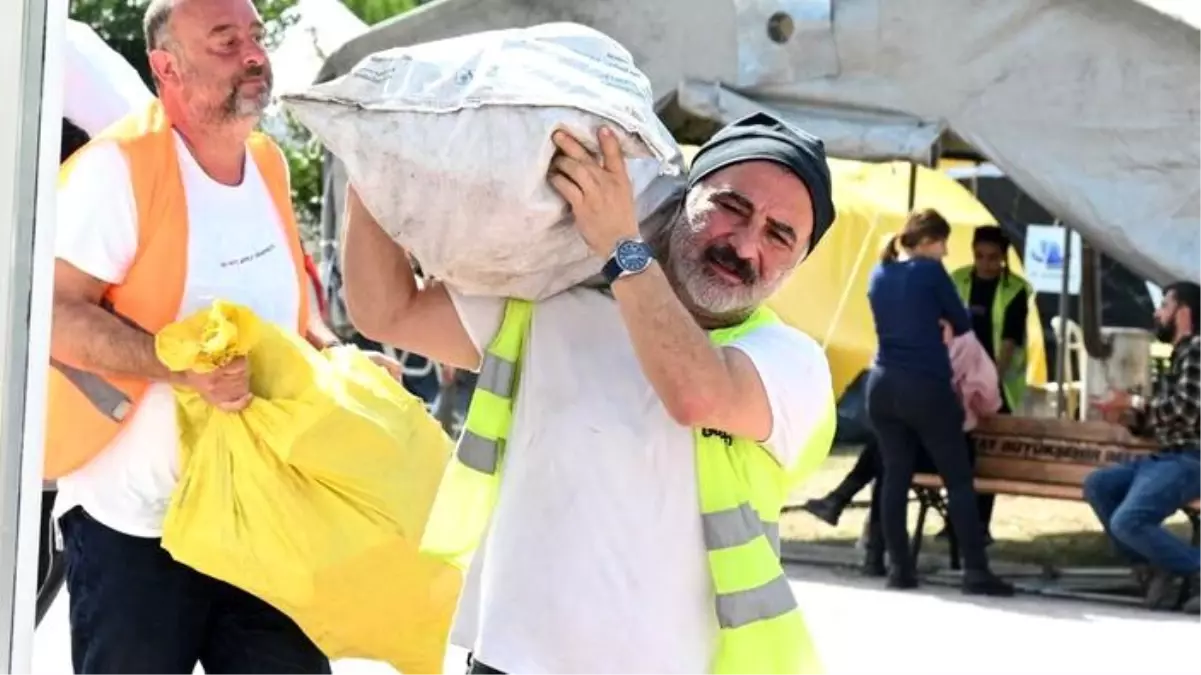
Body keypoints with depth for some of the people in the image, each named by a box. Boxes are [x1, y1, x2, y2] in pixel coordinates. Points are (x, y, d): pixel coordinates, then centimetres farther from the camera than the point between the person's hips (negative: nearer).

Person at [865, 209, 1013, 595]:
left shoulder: (879, 275, 11)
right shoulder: (929, 271, -7)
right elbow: (962, 324, 3)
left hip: (883, 385, 6)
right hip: (926, 387, -6)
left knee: (895, 477, 8)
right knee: (958, 480, -1)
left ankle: (899, 569, 6)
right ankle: (975, 571, -4)